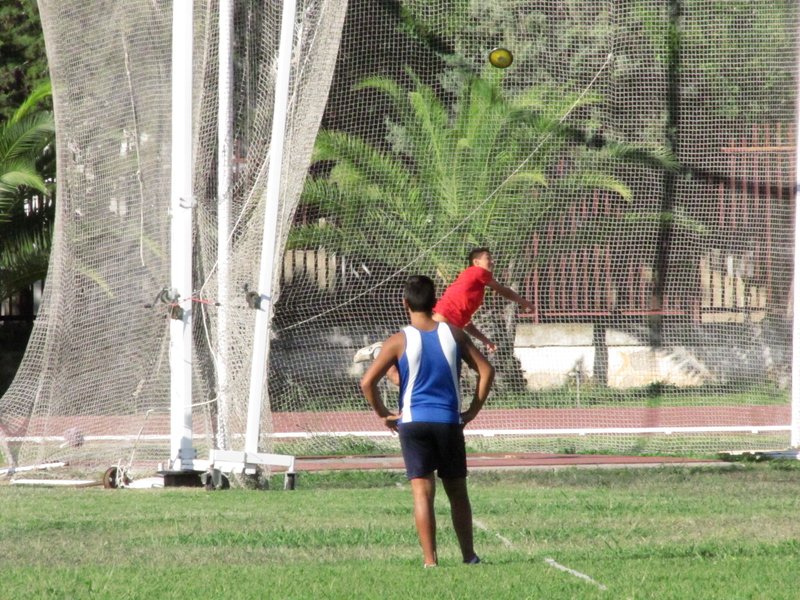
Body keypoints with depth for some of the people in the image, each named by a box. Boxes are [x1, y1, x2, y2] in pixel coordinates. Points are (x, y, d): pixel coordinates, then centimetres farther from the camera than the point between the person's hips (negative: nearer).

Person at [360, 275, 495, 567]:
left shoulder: (399, 342, -5)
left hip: (412, 423, -2)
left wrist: (383, 414, 1)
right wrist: (473, 410, 8)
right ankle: (468, 555, 17)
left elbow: (367, 382, -11)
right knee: (457, 491, 14)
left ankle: (430, 560, -8)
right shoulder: (453, 335, 2)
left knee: (422, 491, -3)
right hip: (450, 422, 2)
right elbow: (486, 370, 2)